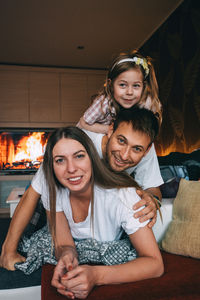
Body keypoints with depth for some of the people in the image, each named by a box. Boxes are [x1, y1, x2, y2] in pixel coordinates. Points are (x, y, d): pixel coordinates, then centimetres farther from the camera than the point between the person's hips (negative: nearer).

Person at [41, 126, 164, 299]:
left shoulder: (122, 195, -29)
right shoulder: (52, 192, -18)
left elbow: (156, 264, -29)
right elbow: (63, 244, -16)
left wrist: (97, 275, -43)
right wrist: (67, 254, -40)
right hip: (78, 264, 3)